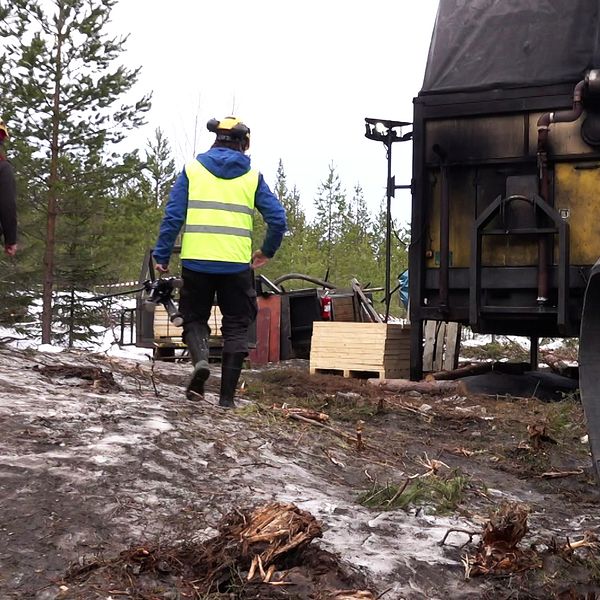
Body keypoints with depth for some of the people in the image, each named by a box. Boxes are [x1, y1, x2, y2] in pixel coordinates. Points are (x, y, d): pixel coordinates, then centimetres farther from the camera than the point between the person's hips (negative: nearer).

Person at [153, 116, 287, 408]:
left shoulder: (192, 168, 7)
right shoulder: (252, 176, 8)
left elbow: (173, 215, 0)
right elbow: (278, 219, 2)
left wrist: (161, 255, 4)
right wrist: (267, 251, 18)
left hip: (196, 261, 0)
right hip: (237, 264, 0)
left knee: (194, 318, 17)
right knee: (236, 327, 10)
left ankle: (200, 359, -13)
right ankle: (227, 396, 6)